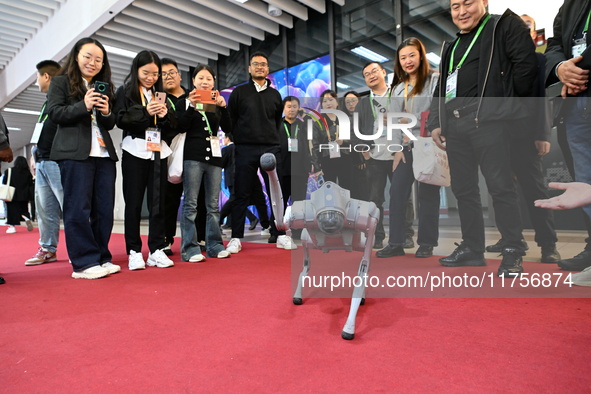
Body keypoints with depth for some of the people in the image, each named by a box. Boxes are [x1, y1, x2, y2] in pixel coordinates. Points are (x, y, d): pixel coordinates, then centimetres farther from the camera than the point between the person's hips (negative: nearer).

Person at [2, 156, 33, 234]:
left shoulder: (8, 171, -6)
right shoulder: (27, 172, -4)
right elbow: (30, 183, 1)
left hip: (12, 195, -2)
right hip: (24, 196, 2)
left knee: (12, 210, 5)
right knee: (24, 209, 16)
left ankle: (12, 226, 4)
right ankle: (27, 218, -11)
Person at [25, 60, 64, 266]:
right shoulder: (47, 102, 23)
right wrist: (37, 158, 20)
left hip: (57, 162, -10)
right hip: (42, 163, 10)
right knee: (44, 209, 10)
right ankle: (47, 249, 17)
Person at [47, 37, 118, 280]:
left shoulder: (104, 87, 23)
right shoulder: (61, 82, 8)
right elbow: (54, 113, -3)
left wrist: (107, 112, 0)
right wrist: (83, 106, -16)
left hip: (104, 153, 6)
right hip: (75, 153, -5)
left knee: (104, 208, 3)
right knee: (78, 209, -6)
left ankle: (101, 258, 11)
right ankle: (84, 262, -2)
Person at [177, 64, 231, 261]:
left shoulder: (217, 104, 15)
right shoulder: (186, 102, 7)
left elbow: (227, 128, 2)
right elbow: (182, 127, -7)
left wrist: (223, 107, -11)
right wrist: (192, 106, -16)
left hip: (214, 156, 4)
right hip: (193, 156, -3)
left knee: (213, 205, 6)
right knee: (190, 204, -5)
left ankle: (214, 245, 12)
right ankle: (190, 248, -2)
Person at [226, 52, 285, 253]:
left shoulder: (275, 95, 16)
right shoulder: (239, 92, 8)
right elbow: (230, 119, 7)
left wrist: (272, 138, 13)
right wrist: (239, 140, 4)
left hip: (271, 148, 3)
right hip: (246, 149, -2)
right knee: (242, 195, -1)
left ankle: (280, 235, 10)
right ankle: (236, 238, 6)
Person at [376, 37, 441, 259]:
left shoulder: (434, 80, 2)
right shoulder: (398, 88, 17)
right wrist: (397, 148, 1)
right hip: (406, 147, 5)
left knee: (428, 193, 0)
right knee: (397, 192, -2)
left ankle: (426, 243, 10)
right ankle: (396, 243, 5)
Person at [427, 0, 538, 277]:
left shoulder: (505, 25, 8)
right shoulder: (452, 47, 26)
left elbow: (526, 64, -4)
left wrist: (508, 103, -3)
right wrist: (435, 123, 14)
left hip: (487, 120, -6)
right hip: (453, 125, 7)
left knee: (500, 186, -10)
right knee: (463, 189, 6)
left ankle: (513, 252, -1)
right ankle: (472, 248, 15)